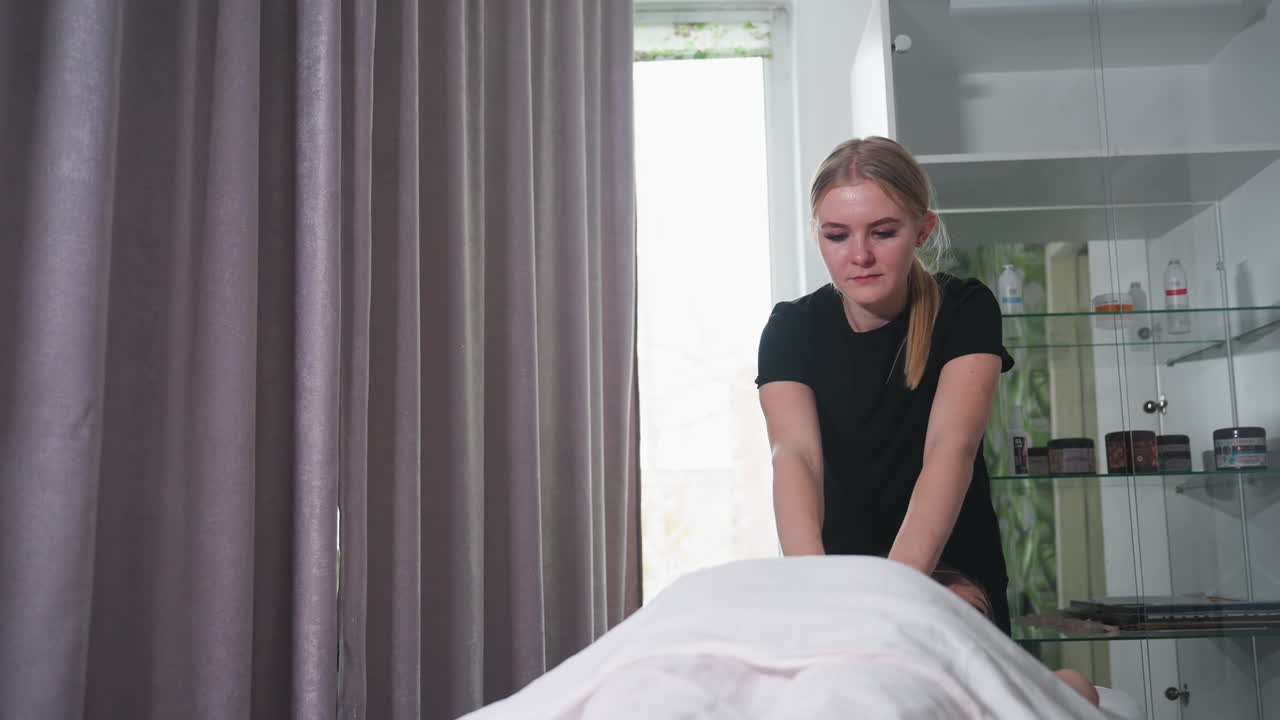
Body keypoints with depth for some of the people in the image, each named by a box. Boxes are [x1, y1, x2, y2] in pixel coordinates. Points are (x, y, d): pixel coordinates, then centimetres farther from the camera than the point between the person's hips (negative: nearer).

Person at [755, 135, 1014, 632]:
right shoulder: (791, 328, -12)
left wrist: (899, 583, -45)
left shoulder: (965, 311, -14)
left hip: (950, 577, 0)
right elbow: (795, 455, -27)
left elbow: (952, 447, -29)